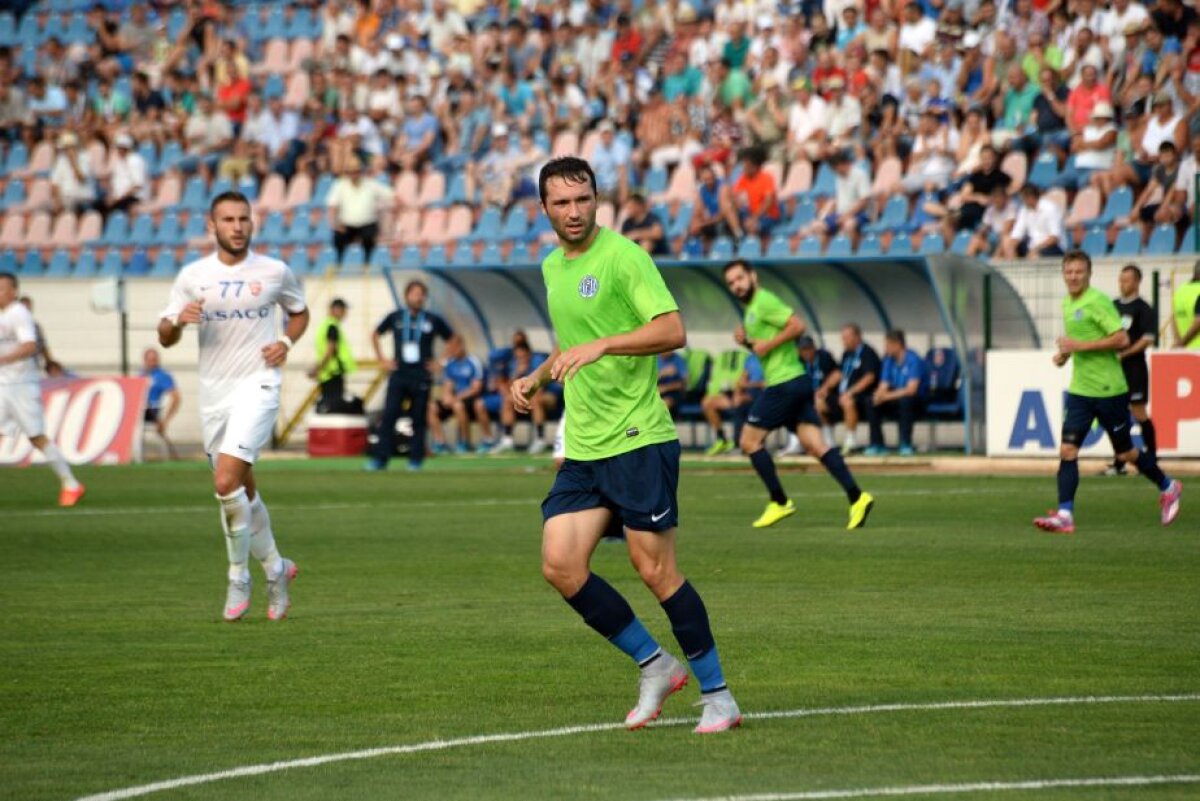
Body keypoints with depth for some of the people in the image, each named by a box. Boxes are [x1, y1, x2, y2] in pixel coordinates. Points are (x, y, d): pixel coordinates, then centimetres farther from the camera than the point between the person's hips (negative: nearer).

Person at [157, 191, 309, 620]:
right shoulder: (193, 276, 3)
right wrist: (178, 320, -16)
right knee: (243, 490, 11)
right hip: (213, 392, 4)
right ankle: (275, 568, 31)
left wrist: (286, 342, -3)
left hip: (257, 387, -4)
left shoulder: (275, 272, -1)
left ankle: (238, 577, -4)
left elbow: (299, 312, 17)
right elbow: (165, 337, 6)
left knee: (227, 481, -19)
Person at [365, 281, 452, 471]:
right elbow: (375, 335, 19)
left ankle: (415, 459, 12)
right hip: (398, 375, 0)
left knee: (419, 419, 3)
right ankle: (380, 459, -9)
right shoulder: (395, 317, 4)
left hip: (421, 377, 0)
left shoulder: (432, 320, 2)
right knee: (389, 416, -8)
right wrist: (382, 359, 11)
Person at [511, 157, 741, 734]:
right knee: (561, 567, -3)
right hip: (582, 448, 7)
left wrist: (601, 345, -28)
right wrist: (537, 378, 16)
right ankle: (654, 666, 12)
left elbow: (672, 330, -19)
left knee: (655, 570, -7)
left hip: (639, 439, -7)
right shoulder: (552, 268, 15)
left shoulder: (623, 256, -9)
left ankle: (717, 695, 6)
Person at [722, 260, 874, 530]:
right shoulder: (752, 307, 20)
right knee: (814, 444, 1)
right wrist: (747, 341, 11)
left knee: (749, 440, -1)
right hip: (797, 380, 10)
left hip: (784, 383, -10)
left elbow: (797, 326, -20)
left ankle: (780, 502, 3)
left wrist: (767, 344, -17)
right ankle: (856, 497, -10)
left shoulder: (764, 301, -10)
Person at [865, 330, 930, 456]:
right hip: (896, 400, 6)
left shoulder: (913, 359, -16)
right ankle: (877, 445, -8)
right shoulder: (889, 359, 4)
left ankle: (906, 445, -28)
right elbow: (883, 385, 3)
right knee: (871, 402, -16)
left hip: (917, 402, -6)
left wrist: (888, 396, -27)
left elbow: (911, 389, -24)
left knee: (905, 401, -38)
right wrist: (879, 395, -21)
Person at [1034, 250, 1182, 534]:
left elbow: (1122, 339, -20)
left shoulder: (1097, 301, -15)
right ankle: (1064, 515, -12)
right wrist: (1065, 353, 7)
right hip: (1080, 390, 7)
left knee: (1125, 452, 7)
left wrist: (1080, 345, -22)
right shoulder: (1067, 303, 10)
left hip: (1109, 390, -7)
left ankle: (1168, 488, 30)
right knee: (1068, 450, -8)